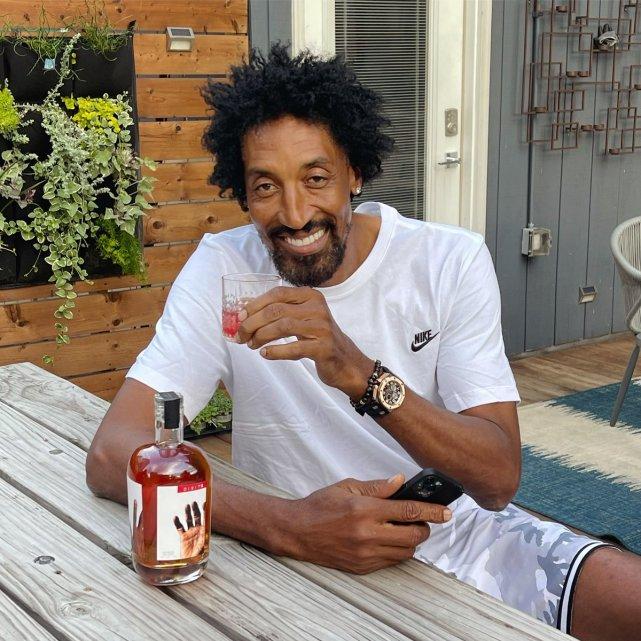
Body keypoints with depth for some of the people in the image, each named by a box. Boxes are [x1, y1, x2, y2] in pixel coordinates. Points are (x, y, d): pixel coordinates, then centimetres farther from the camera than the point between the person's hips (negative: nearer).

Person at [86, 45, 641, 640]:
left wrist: (362, 376, -34)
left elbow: (499, 479, -16)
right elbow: (111, 455, -19)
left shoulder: (451, 261, -8)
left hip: (463, 533, 0)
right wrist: (287, 524, -34)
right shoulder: (223, 268, -10)